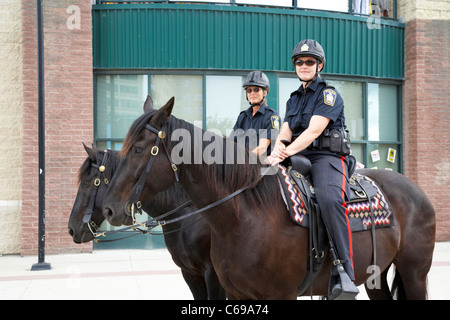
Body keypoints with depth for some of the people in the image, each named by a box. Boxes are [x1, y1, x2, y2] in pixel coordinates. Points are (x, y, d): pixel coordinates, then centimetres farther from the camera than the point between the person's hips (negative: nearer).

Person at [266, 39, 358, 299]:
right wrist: (279, 146, -13)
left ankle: (345, 274, -39)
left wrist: (287, 152, -26)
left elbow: (313, 131, -13)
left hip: (326, 157, -7)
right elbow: (286, 130, 11)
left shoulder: (328, 94, 0)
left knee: (330, 199, -36)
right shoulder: (294, 98, 23)